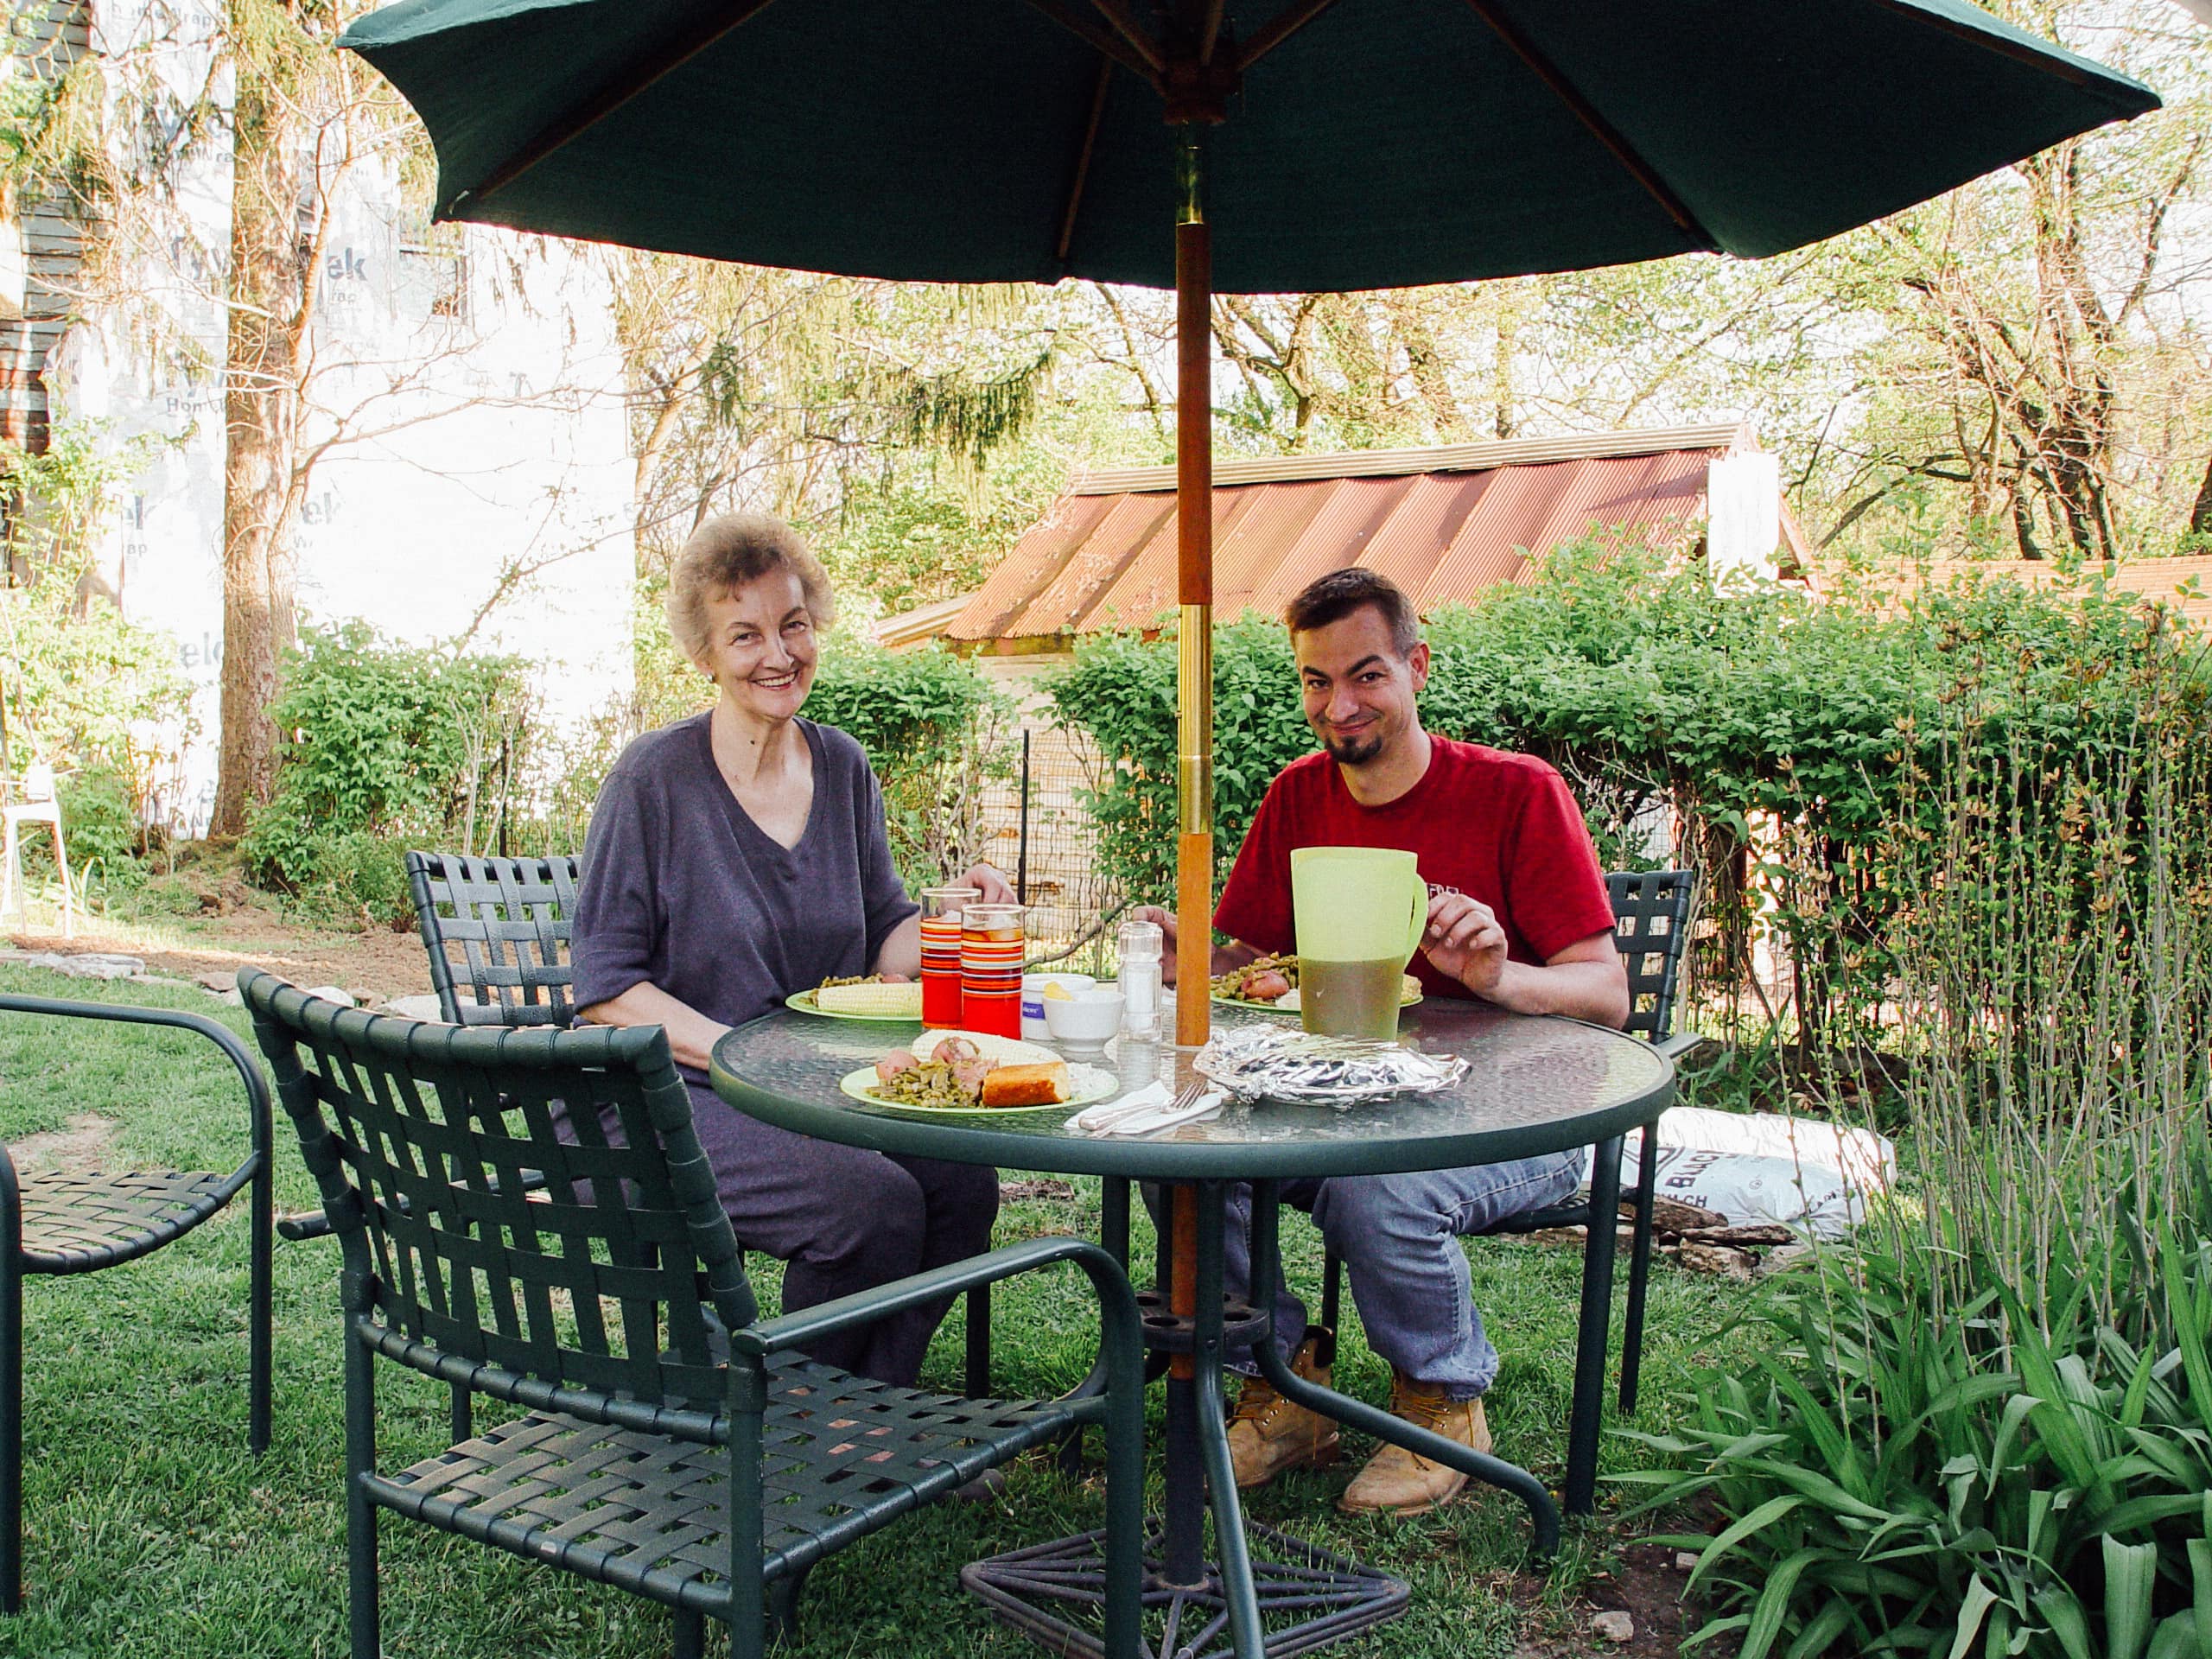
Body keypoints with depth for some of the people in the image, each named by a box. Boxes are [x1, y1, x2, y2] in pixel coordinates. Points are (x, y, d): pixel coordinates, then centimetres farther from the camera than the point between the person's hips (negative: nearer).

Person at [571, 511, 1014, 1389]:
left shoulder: (841, 766, 8)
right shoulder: (655, 777, -10)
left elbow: (884, 944, 10)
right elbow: (606, 990, -11)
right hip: (665, 1099, -5)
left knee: (962, 1179, -20)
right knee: (872, 1201, -28)